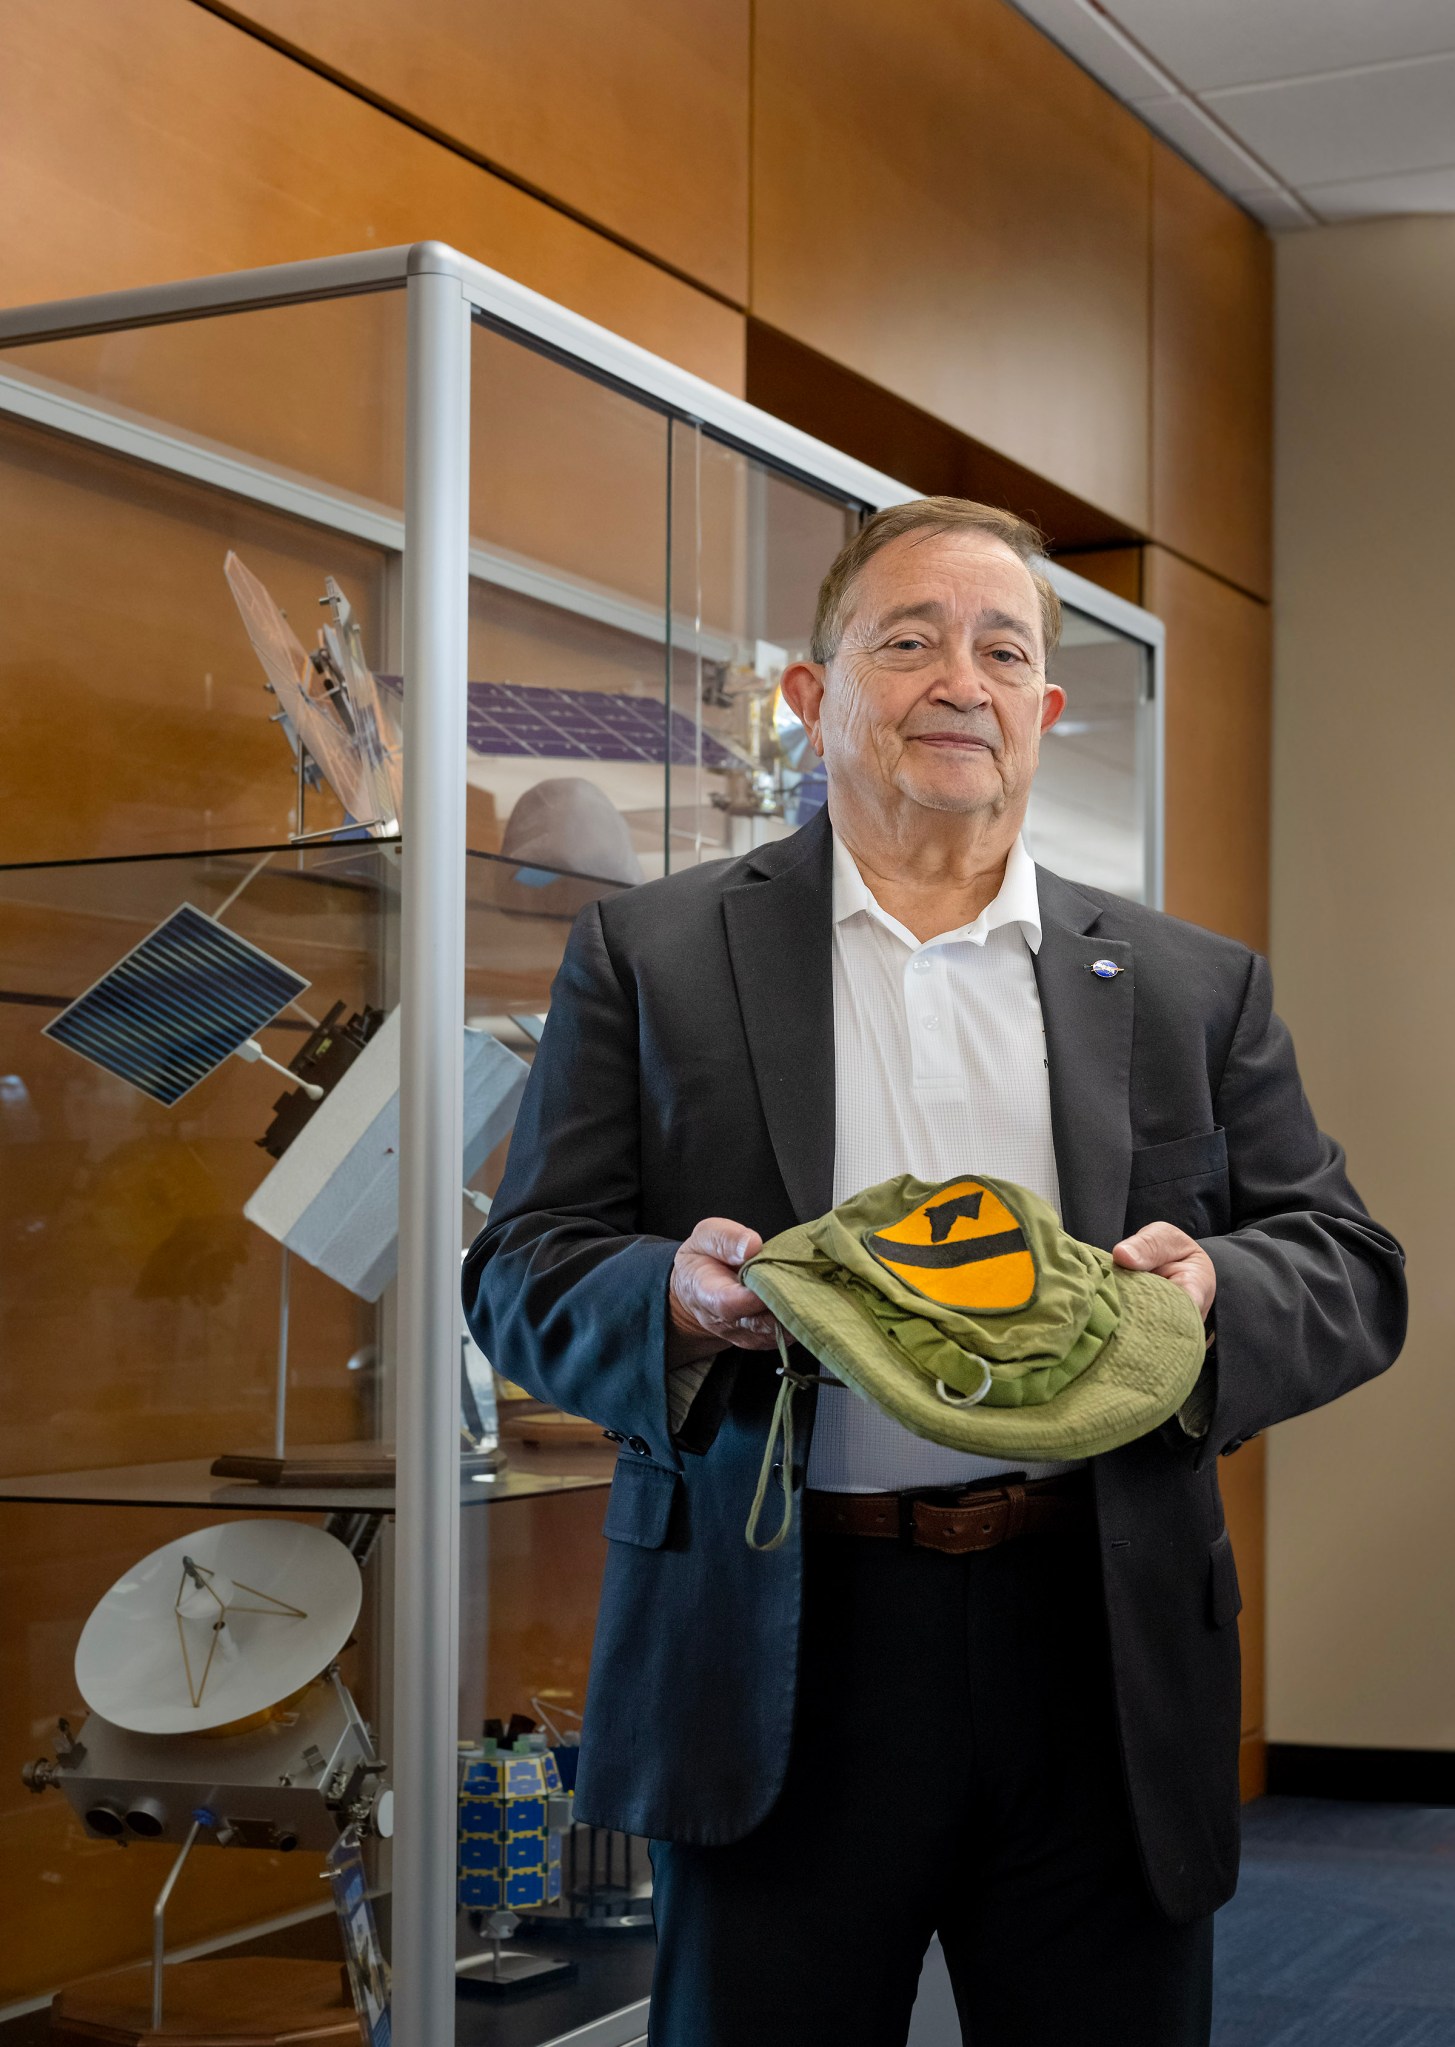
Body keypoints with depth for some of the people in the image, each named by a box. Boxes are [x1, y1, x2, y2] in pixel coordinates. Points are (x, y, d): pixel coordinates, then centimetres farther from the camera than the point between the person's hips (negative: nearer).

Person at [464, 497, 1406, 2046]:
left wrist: (1217, 1290, -13)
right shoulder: (651, 958, 6)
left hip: (1102, 1664, 2)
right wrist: (676, 1301, -19)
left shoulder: (1192, 987, 11)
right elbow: (521, 1272, 3)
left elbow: (1351, 1271, 9)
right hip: (779, 1664, -1)